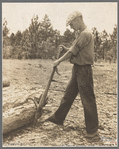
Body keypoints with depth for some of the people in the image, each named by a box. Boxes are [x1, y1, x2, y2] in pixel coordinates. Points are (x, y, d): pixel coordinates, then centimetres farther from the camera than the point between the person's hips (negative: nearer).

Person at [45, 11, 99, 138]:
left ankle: (93, 129, 10)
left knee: (88, 99, -2)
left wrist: (58, 61, -5)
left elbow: (73, 52, -16)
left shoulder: (85, 34, -16)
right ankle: (58, 118, 30)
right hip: (77, 70, 10)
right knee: (68, 95, 16)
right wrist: (66, 48, 10)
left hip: (84, 70, -10)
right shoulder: (80, 34, 16)